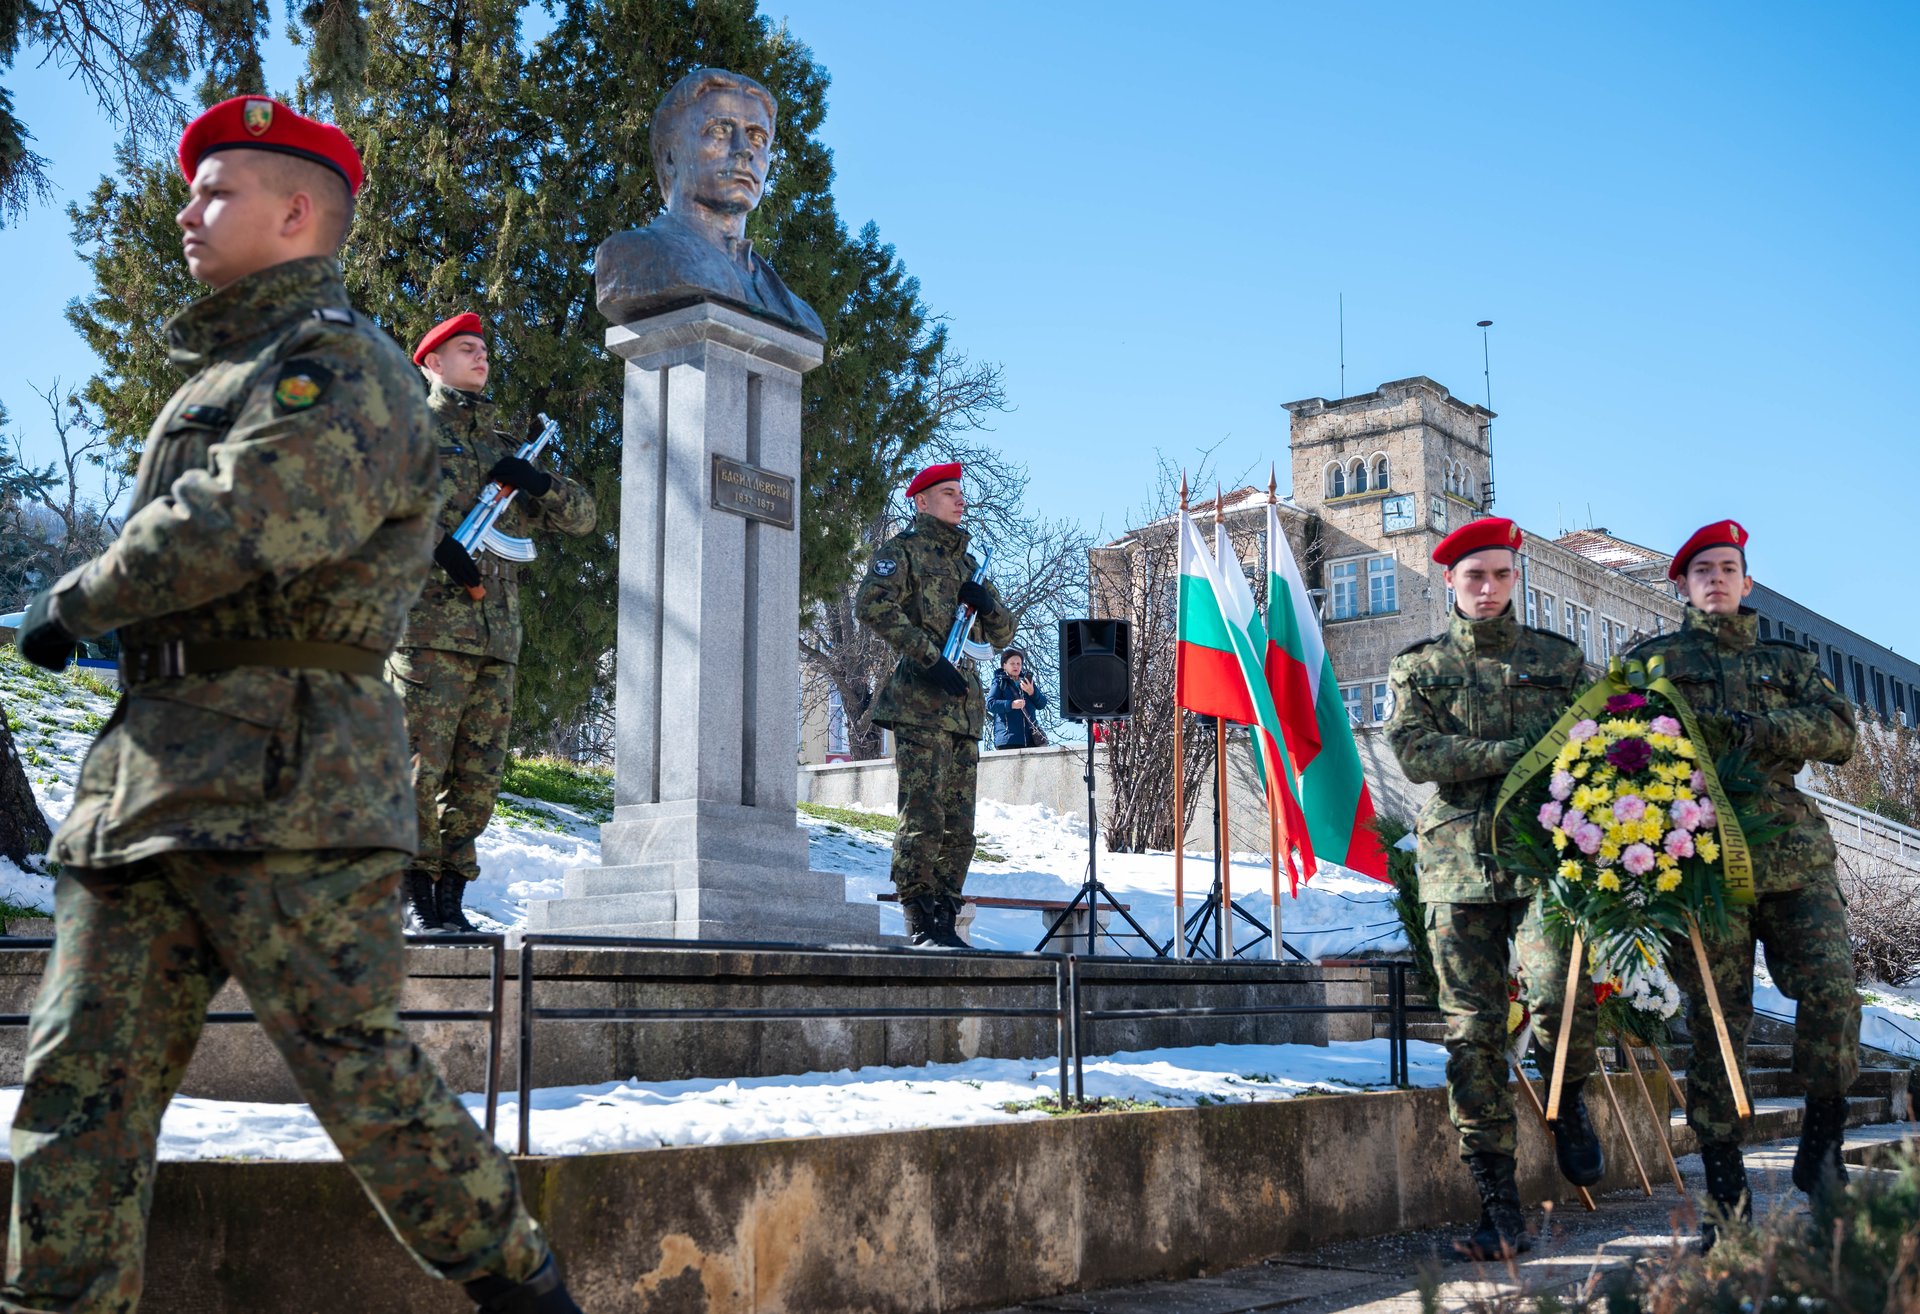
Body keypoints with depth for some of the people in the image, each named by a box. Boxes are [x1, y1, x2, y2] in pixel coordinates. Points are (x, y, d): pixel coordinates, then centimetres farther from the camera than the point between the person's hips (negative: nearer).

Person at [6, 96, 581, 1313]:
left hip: (284, 778, -9)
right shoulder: (220, 373, 26)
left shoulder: (338, 362, -4)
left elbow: (238, 526, -18)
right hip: (145, 772, 9)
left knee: (362, 1068, -6)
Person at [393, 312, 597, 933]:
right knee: (421, 765, -8)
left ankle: (451, 896, 11)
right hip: (428, 626, -5)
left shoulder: (503, 450, 25)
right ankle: (418, 895, 1)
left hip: (498, 636, 5)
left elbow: (582, 516, 21)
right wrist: (438, 544, -17)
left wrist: (535, 481, 1)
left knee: (479, 777, 4)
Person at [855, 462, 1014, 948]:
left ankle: (944, 918, 11)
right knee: (924, 815, -11)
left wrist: (986, 603, 2)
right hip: (920, 701, -7)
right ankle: (921, 921, -8)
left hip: (963, 701, 7)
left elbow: (1002, 636, 25)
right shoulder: (903, 549, 4)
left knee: (959, 825, 6)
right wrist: (928, 657, -19)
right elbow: (872, 604, -15)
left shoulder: (965, 561, 25)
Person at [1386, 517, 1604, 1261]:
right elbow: (1413, 751, -3)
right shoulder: (1419, 668, 12)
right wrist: (1521, 751, -11)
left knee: (1558, 992, -23)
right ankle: (1501, 1213, 4)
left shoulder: (1558, 659, 16)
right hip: (1460, 864, 0)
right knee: (1473, 1032, -3)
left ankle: (1568, 1098, 12)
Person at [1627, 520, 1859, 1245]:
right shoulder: (1653, 658, 16)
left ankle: (1821, 1149, 6)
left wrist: (1747, 726, -9)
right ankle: (1726, 1195, 6)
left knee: (1832, 990, -15)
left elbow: (1838, 731, 5)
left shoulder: (1789, 660, 21)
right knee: (1715, 1021, -3)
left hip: (1792, 850, 2)